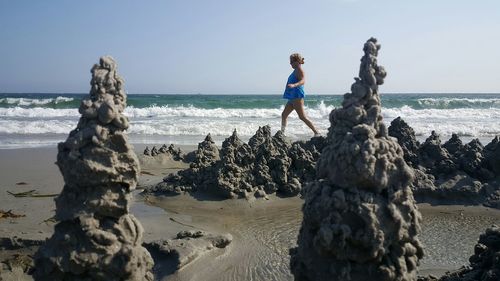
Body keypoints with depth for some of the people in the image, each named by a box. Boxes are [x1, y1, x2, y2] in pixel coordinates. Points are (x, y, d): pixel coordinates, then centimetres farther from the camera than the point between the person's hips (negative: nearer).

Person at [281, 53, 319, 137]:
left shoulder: (299, 70, -12)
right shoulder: (296, 71, 16)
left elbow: (303, 81, -30)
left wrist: (293, 85, -48)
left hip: (297, 96, -10)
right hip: (292, 97, 10)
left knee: (302, 117, -9)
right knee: (284, 115, 12)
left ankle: (316, 133, -4)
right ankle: (282, 133, 18)